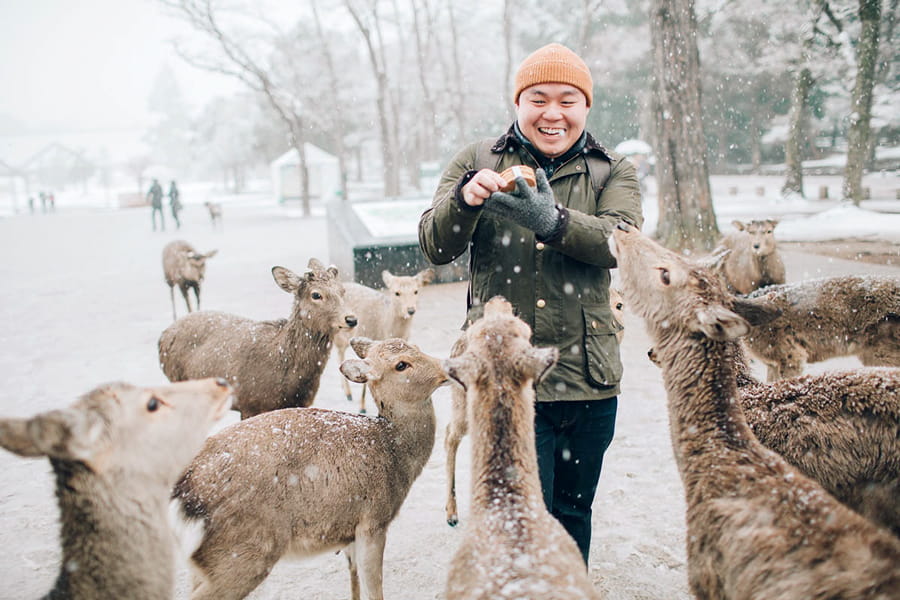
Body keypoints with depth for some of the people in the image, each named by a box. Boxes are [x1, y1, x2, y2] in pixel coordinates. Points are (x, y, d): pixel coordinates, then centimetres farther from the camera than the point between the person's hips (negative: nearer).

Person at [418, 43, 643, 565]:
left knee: (573, 513, 15)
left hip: (587, 377, 2)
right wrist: (465, 199, -23)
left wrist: (553, 222, -31)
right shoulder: (477, 161, 7)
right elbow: (435, 247, -2)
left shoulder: (612, 170, 8)